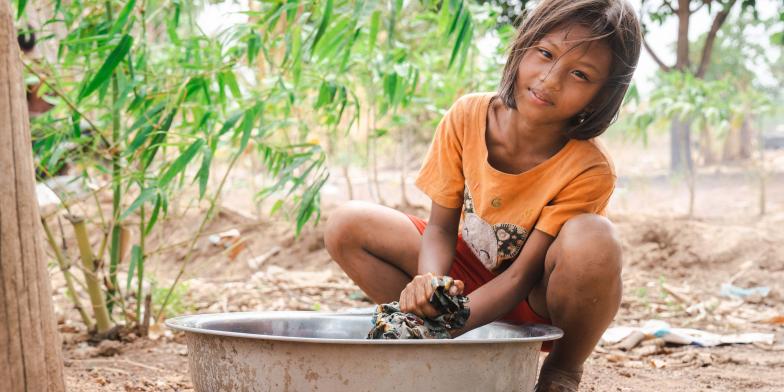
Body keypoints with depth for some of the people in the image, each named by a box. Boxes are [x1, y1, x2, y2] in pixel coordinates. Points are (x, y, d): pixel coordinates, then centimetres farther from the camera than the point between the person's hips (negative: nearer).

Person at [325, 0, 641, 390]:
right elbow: (441, 226, -12)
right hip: (471, 275, 4)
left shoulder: (588, 171, -28)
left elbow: (521, 275, -26)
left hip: (536, 299, -4)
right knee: (347, 226, -13)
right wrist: (430, 284, -35)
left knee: (591, 238, -38)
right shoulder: (467, 117, -17)